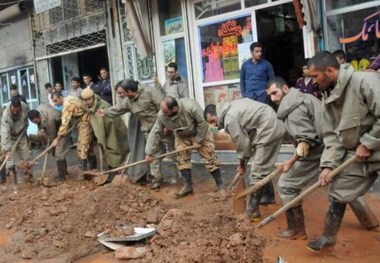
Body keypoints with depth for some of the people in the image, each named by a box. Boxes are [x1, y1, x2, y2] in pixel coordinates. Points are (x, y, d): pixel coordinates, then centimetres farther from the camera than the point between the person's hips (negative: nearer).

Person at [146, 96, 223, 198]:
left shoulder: (190, 106, -40)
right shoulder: (161, 116, -26)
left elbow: (203, 123, -28)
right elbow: (155, 133, -16)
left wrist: (198, 141, -22)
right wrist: (150, 152, -14)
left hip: (200, 133, -4)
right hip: (182, 137, 4)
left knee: (209, 158, -6)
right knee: (182, 160, -1)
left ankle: (220, 185, 5)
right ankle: (188, 186, 13)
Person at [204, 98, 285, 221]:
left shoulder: (229, 120, -15)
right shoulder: (231, 107, 15)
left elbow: (243, 143, -10)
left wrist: (242, 163, 6)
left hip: (268, 131, -11)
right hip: (273, 126, 11)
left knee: (258, 171, -6)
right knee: (263, 167, 23)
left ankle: (252, 210, -1)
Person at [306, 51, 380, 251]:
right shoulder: (329, 97, 1)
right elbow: (332, 135, 1)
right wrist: (328, 164, -9)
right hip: (354, 154, 7)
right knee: (338, 193, 10)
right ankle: (328, 237, 27)